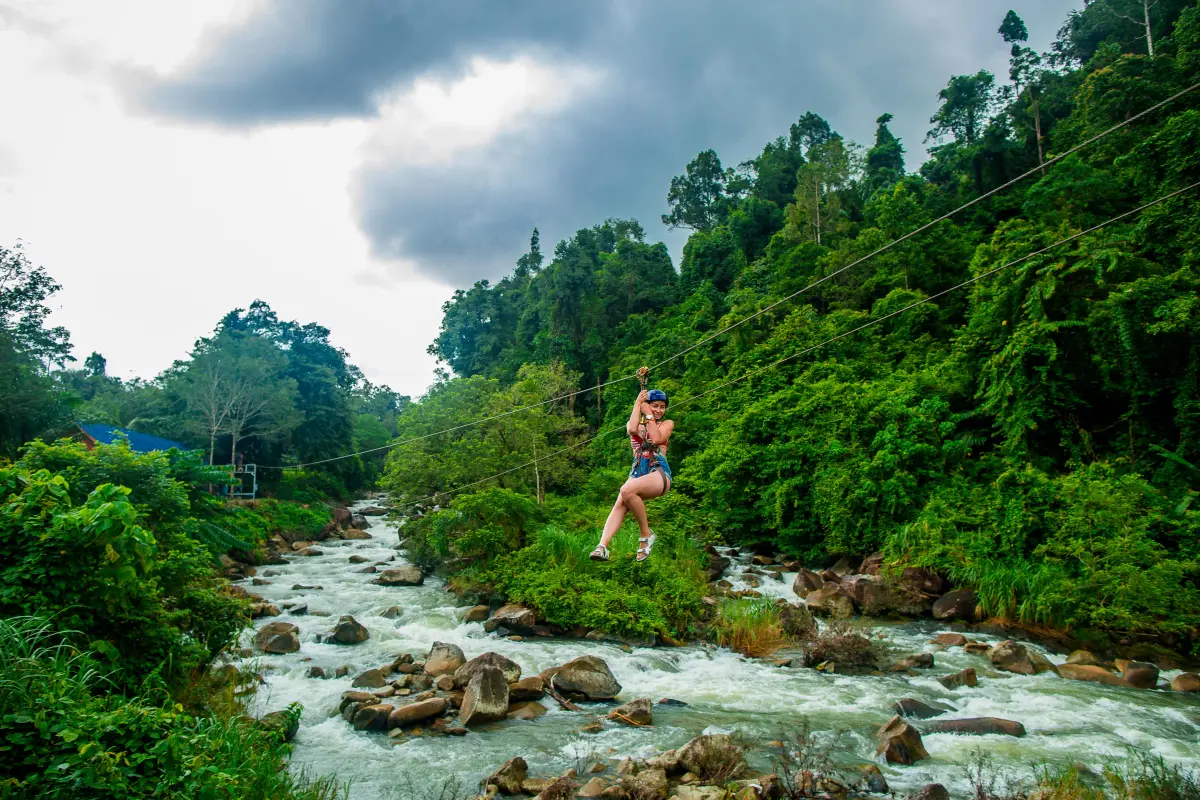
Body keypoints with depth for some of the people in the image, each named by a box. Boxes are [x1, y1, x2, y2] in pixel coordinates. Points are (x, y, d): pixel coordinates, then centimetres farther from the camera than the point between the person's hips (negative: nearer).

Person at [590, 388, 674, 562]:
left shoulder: (667, 424, 14)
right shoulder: (636, 423, 20)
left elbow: (656, 439, -8)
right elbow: (632, 430, -7)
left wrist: (649, 415, 0)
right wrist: (637, 404, 1)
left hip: (659, 473, -3)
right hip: (638, 473, 3)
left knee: (627, 490, -33)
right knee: (619, 504, -26)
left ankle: (646, 534, -18)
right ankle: (603, 546, -40)